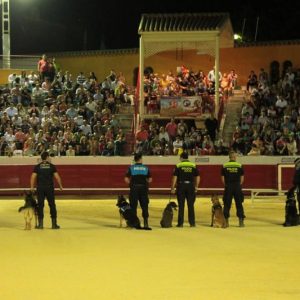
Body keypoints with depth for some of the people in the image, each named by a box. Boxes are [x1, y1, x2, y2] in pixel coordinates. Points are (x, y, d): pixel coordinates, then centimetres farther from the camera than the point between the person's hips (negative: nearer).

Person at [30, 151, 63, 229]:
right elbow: (57, 177, -3)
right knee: (52, 205, 6)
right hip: (49, 188, -1)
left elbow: (33, 177, -5)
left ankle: (40, 224, 4)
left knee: (40, 205, 6)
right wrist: (60, 186, 7)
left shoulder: (37, 167, 2)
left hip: (40, 188, 1)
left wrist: (32, 187, 0)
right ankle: (54, 223, 6)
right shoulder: (52, 166, 0)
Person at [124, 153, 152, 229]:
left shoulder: (131, 168, -2)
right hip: (143, 188, 1)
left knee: (133, 206, 6)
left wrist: (130, 183, 9)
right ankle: (146, 223, 3)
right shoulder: (146, 168, 1)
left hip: (134, 188, -1)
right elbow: (150, 179, 1)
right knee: (144, 206, 6)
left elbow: (126, 179, -7)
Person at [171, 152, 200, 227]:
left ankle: (180, 223, 3)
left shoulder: (178, 166, -2)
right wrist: (196, 187, 13)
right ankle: (192, 223, 6)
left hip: (181, 186, -2)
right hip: (190, 186, 2)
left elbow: (175, 177, -5)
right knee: (190, 205, 7)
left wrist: (172, 188, 0)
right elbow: (197, 177, 4)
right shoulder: (193, 166, 5)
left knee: (181, 205, 3)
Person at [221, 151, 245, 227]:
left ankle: (226, 221, 6)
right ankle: (241, 221, 6)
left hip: (228, 187, 0)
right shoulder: (239, 166, -1)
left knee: (227, 204, 6)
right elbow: (242, 178, 2)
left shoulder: (225, 166, 0)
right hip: (237, 186, 0)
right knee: (239, 204, 7)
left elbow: (223, 178, 1)